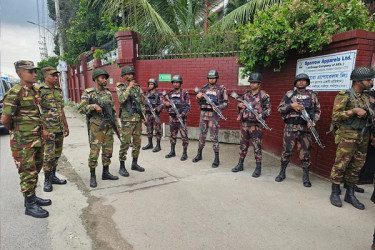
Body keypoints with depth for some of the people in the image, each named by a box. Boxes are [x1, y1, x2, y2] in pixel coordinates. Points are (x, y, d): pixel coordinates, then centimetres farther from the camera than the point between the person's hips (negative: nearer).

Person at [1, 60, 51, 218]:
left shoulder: (35, 91, 10)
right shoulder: (14, 93, -15)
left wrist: (40, 130, 10)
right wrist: (15, 130, 0)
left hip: (37, 139, 8)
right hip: (23, 141, -8)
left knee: (35, 169, 17)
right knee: (28, 173, 0)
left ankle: (32, 197, 33)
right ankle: (30, 205, 13)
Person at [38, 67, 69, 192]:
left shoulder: (59, 90, 12)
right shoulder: (39, 90, -8)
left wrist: (66, 126, 15)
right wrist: (43, 129, -18)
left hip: (59, 129, 7)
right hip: (48, 129, -7)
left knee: (57, 154, 12)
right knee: (49, 155, -3)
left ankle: (53, 176, 25)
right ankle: (47, 180, 11)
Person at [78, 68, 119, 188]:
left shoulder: (108, 93, 11)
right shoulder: (88, 93, -4)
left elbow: (113, 110, 15)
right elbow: (81, 108, -11)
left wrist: (116, 124, 13)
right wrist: (94, 106, -25)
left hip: (108, 126, 5)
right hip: (96, 127, -5)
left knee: (108, 151, 11)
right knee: (94, 152, -2)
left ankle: (106, 173, 25)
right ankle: (92, 176, 13)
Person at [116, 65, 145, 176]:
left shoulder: (137, 87, 12)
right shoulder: (120, 88, -2)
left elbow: (142, 102, 15)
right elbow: (121, 99, -23)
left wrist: (143, 115, 7)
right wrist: (129, 87, -18)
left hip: (138, 119, 5)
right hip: (127, 119, -5)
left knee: (137, 142, 11)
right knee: (125, 143, -3)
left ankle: (135, 163, 25)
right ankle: (122, 167, 8)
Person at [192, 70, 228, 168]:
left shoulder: (221, 89, -1)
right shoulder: (204, 87, 10)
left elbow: (225, 103, -1)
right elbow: (199, 101, 14)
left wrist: (218, 107, -19)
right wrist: (198, 97, -9)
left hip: (214, 114, -4)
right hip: (203, 113, 4)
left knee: (214, 136, -3)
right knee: (202, 135, 12)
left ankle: (216, 159, 6)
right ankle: (199, 154, 27)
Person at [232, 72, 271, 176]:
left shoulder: (264, 95, -4)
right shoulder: (246, 94, 11)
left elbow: (268, 109, -3)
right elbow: (240, 105, 22)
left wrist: (262, 115, -20)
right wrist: (239, 105, -1)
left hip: (256, 125, -5)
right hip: (244, 123, 5)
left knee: (257, 146, 0)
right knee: (243, 145, 14)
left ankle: (258, 168, 12)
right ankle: (240, 164, 26)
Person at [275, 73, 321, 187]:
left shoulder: (312, 95, 10)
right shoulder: (289, 94, 7)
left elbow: (317, 111, 13)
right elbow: (279, 108, 5)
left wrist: (313, 121, -4)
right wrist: (291, 106, -10)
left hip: (305, 128, 1)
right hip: (290, 127, -1)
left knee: (305, 153, 4)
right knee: (287, 151, 5)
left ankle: (306, 177, 17)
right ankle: (282, 173, 19)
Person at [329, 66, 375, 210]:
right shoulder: (344, 96, -7)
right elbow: (335, 116, -15)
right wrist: (354, 111, -20)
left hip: (363, 138, 7)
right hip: (347, 137, -7)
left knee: (356, 167, 10)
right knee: (340, 165, -2)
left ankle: (350, 195, 22)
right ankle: (335, 194, 10)